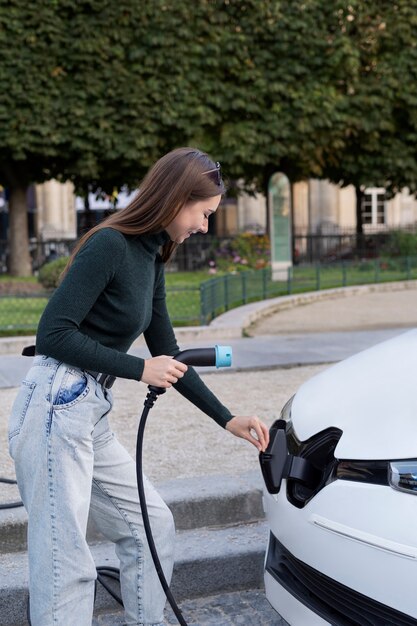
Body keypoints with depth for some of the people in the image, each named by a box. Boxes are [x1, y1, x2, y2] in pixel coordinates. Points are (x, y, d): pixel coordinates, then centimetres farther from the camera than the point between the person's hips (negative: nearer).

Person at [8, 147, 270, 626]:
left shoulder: (151, 259, 14)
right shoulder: (110, 244, -13)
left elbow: (167, 355, 20)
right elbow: (53, 333, -18)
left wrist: (227, 420, 20)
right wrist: (139, 370, -13)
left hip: (92, 414, 9)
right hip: (55, 408, -9)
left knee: (151, 525, 16)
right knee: (66, 563, -5)